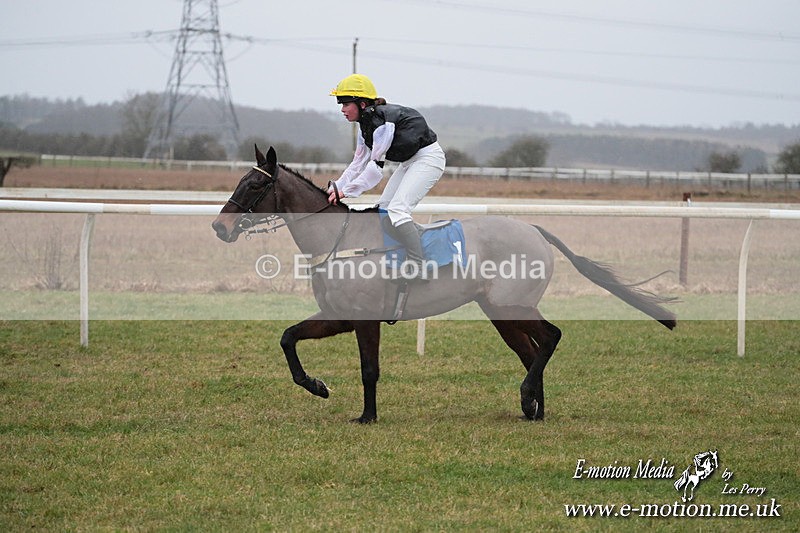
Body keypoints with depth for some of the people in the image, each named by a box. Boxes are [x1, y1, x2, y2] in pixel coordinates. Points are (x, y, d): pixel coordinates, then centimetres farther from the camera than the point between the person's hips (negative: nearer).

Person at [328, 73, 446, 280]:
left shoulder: (384, 121, -25)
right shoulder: (366, 124, 5)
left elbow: (376, 167, -26)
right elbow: (359, 163, 7)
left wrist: (346, 191, -24)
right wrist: (335, 188, -3)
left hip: (428, 157, -11)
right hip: (409, 162, 11)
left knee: (397, 209, -21)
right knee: (383, 208, 10)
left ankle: (418, 265, -23)